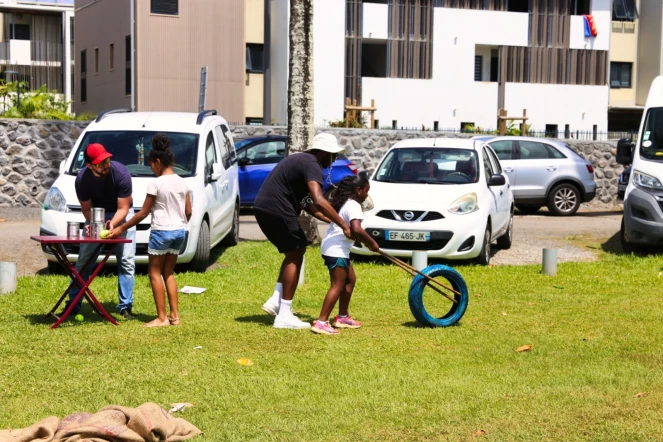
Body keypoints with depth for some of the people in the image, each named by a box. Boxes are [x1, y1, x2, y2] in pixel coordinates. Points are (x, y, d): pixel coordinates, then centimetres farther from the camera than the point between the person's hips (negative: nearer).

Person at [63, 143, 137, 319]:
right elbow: (86, 208, -11)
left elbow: (122, 208, -23)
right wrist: (93, 224, -32)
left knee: (127, 261, -8)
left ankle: (125, 306, 0)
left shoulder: (121, 173, -30)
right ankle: (73, 305, 10)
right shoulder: (82, 179, -24)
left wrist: (113, 224, -41)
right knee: (84, 260, 1)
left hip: (121, 214, -1)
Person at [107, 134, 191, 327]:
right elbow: (188, 211, 9)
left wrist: (122, 228, -1)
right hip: (179, 231, 7)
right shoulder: (182, 182, 6)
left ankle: (161, 317, -1)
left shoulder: (156, 184, -12)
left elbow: (143, 213, -9)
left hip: (161, 231, -7)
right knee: (169, 273, 15)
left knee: (155, 273, 3)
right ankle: (174, 315, 12)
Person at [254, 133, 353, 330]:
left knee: (295, 251, 20)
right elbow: (319, 200, -29)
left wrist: (332, 221, 16)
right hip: (276, 210, -10)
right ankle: (284, 316, -2)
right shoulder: (312, 165, -12)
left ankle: (276, 301, 16)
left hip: (263, 208, 10)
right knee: (295, 255, -2)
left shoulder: (301, 160, 20)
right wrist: (343, 225, -28)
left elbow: (306, 203, 22)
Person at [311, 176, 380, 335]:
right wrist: (371, 243, -17)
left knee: (350, 280, 20)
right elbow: (356, 230, -29)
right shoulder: (353, 205, -15)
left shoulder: (345, 202, 17)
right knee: (337, 286, -11)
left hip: (336, 248, 11)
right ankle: (321, 322, -17)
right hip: (336, 250, -11)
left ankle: (342, 317, 26)